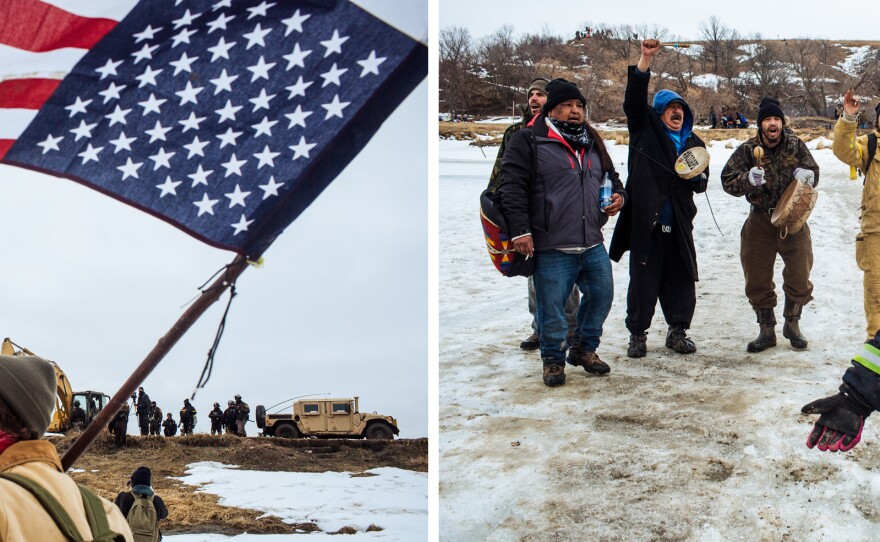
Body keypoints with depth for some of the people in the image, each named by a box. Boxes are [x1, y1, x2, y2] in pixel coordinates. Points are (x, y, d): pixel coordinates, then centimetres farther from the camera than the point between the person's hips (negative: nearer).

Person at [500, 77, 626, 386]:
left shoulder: (593, 144, 16)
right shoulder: (528, 141, -5)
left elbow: (611, 177, 28)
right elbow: (512, 187, -10)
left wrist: (618, 195, 5)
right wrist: (519, 230, -17)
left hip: (593, 245, 6)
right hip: (551, 248, -6)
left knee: (601, 296, 13)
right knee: (552, 307, 0)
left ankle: (584, 349, 33)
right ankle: (553, 360, 20)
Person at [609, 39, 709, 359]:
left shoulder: (694, 143, 17)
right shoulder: (646, 129, 6)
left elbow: (701, 183, 20)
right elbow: (634, 99, -8)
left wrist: (696, 177, -4)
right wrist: (645, 59, -17)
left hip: (679, 224, 4)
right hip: (646, 220, -4)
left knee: (682, 279, 8)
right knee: (643, 279, 0)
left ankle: (678, 331, 22)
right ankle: (637, 333, 12)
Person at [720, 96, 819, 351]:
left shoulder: (796, 145, -5)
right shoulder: (748, 150, -9)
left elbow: (814, 173, 4)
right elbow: (727, 181, -11)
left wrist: (805, 174, -20)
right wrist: (748, 179, -31)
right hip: (760, 220, 0)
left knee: (800, 277, 5)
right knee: (757, 279, 5)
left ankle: (792, 324, 29)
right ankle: (766, 331, 21)